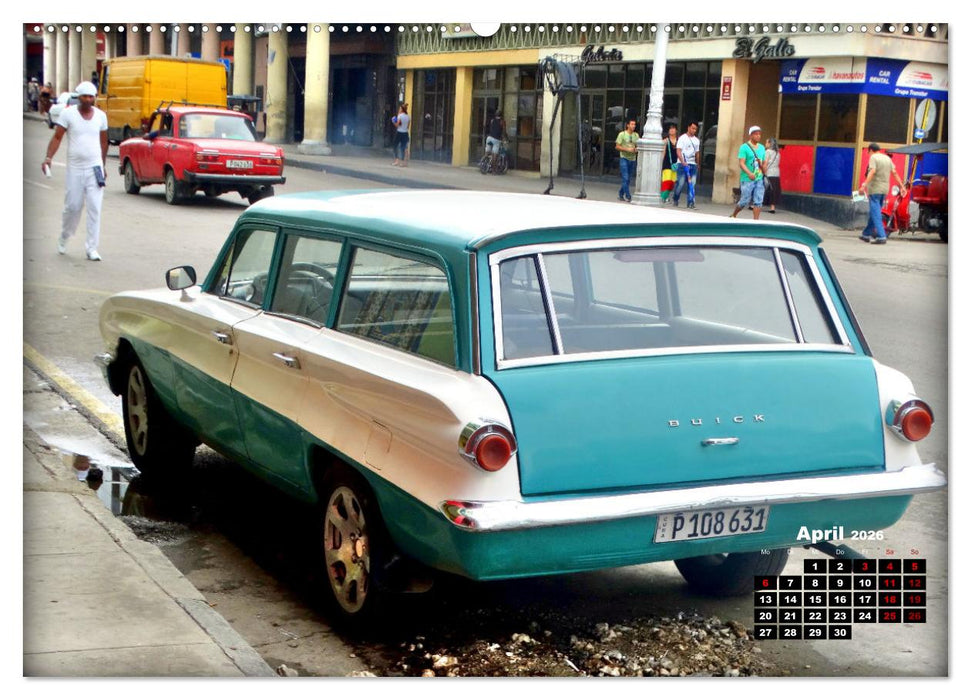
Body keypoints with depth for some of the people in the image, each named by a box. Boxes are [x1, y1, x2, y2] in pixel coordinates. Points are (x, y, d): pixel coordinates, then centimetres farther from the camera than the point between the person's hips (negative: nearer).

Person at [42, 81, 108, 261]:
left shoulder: (101, 116, 5)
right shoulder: (68, 114, -3)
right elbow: (57, 137, -5)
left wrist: (103, 165, 17)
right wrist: (48, 157, -19)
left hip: (95, 167, 2)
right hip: (75, 168, -2)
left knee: (95, 208, -6)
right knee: (72, 207, 2)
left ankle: (92, 248, -3)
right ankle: (63, 239, 28)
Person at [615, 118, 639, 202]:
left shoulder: (636, 135, 11)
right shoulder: (622, 134, -3)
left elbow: (638, 146, 18)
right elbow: (617, 146, -6)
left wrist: (636, 149, -6)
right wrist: (627, 149, -18)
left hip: (633, 159, 5)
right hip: (624, 158, -5)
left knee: (628, 179, 8)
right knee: (625, 178, -12)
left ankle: (621, 194, 19)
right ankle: (627, 196, -11)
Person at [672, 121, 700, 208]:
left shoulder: (697, 140, 16)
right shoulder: (682, 138, 0)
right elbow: (678, 151, -8)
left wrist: (698, 164, 17)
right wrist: (683, 162, -20)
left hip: (693, 165, 4)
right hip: (683, 164, -4)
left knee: (691, 184, -4)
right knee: (680, 183, -4)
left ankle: (691, 202, -4)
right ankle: (675, 200, 16)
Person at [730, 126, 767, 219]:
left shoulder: (762, 148, 14)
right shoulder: (744, 147, -5)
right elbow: (741, 163, -14)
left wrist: (764, 174, 15)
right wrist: (749, 173, -27)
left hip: (760, 179, 5)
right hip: (747, 179, -5)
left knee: (758, 202, -3)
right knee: (745, 201, 0)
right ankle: (733, 215, 24)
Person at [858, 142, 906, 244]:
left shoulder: (873, 157, -8)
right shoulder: (887, 158, 13)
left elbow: (872, 172, -22)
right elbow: (894, 173, 10)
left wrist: (864, 184, -29)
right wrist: (902, 186, 11)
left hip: (875, 189, -8)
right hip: (885, 190, 8)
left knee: (876, 214, -8)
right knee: (874, 212, 18)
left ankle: (881, 236, -16)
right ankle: (867, 234, 26)